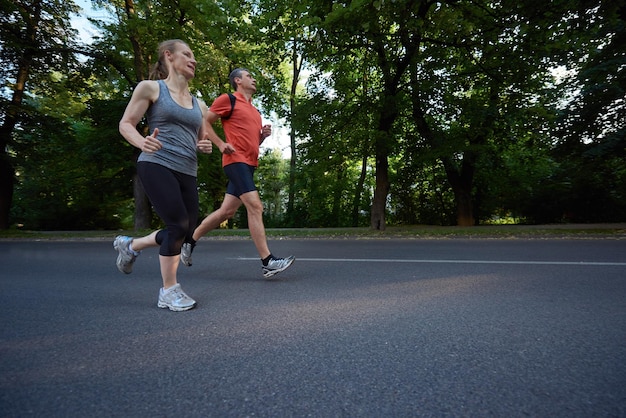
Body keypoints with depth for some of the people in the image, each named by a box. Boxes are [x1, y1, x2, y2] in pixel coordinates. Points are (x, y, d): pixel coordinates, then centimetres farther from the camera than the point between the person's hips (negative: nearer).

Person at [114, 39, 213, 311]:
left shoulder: (199, 105, 19)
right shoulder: (151, 88, 4)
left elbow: (202, 139, 26)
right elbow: (125, 124, 2)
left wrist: (206, 147, 2)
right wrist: (142, 143, -20)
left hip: (187, 173, 6)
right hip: (157, 165, -6)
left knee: (187, 230, 5)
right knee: (179, 224, -16)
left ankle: (130, 245, 32)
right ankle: (169, 291, 4)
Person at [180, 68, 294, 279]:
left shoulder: (255, 111, 24)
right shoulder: (227, 100, 1)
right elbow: (204, 122, -1)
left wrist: (263, 135, 9)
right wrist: (221, 144, -12)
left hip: (249, 164, 9)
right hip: (236, 161, -9)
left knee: (226, 211, 9)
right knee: (255, 206, -17)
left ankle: (190, 241, 26)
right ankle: (267, 262, -16)